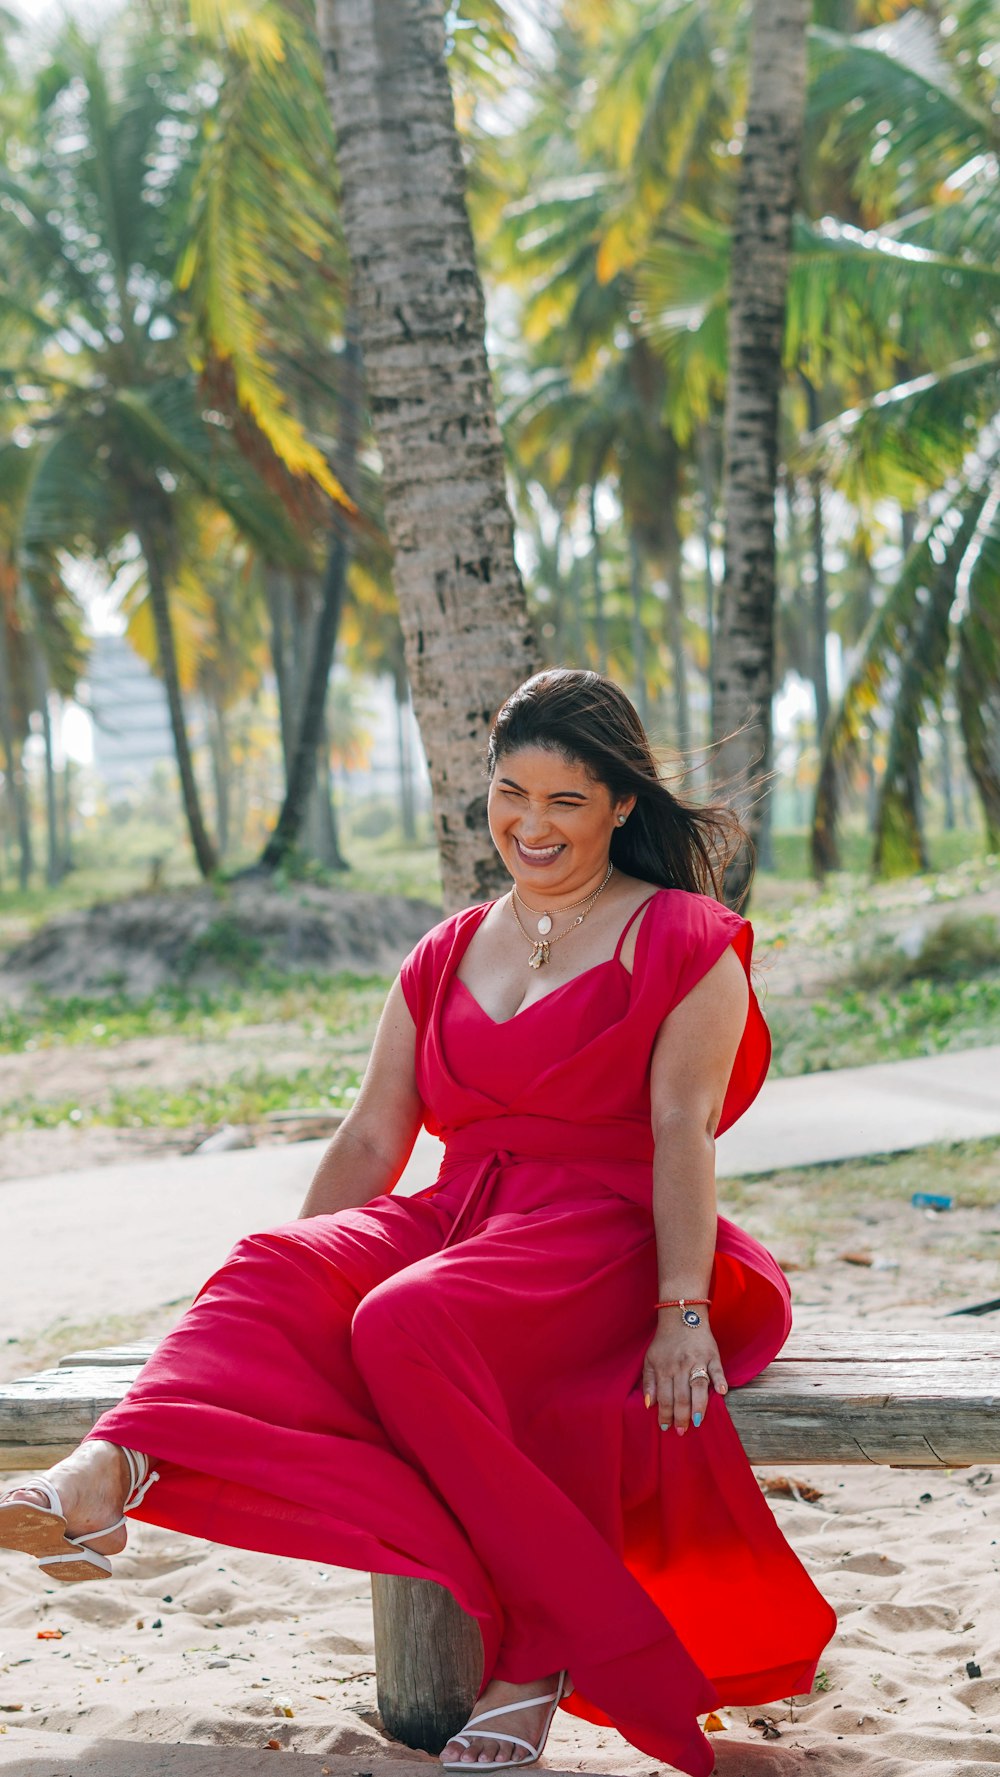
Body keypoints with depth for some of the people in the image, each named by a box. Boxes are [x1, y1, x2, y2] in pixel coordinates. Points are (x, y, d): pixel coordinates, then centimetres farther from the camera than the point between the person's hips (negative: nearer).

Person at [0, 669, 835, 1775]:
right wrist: (295, 1285, 5)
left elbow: (682, 1132, -8)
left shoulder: (681, 944, 3)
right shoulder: (446, 958, 20)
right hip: (457, 1222, 5)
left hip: (601, 1238, -5)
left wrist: (683, 1312, -19)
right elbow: (369, 1141, 15)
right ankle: (106, 1475, -52)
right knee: (271, 1270, -25)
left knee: (409, 1322, -34)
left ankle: (541, 1651, -26)